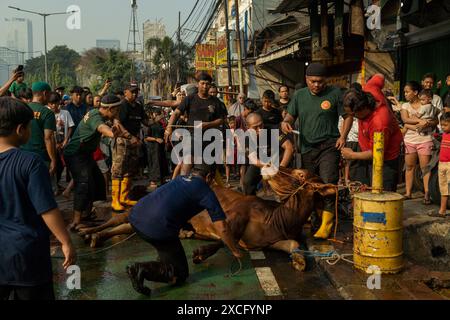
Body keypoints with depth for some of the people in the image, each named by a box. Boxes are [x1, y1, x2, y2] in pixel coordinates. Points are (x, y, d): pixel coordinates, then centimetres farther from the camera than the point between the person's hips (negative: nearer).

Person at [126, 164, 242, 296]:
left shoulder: (180, 179, 25)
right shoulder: (206, 192, 6)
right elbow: (222, 228, 4)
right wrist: (235, 251, 21)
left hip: (135, 216, 8)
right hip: (158, 230, -8)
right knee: (180, 275, 8)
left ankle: (164, 260, 27)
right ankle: (144, 269, -13)